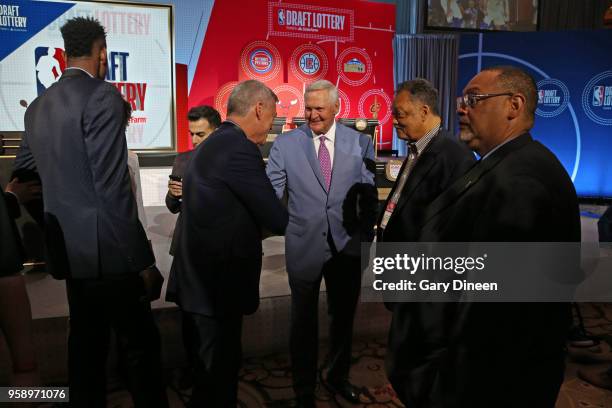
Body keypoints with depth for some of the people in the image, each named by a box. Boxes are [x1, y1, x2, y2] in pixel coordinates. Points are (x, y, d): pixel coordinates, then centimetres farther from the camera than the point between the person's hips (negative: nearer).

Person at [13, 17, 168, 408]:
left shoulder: (39, 105, 12)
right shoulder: (103, 96, -13)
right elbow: (113, 189, -20)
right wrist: (143, 261, -16)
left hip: (69, 247, 8)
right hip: (106, 250, -8)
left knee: (86, 341, 17)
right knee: (141, 344, 2)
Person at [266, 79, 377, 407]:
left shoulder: (360, 143, 0)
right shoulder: (285, 144, -3)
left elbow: (369, 194, 2)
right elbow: (270, 193, -7)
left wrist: (367, 236, 0)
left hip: (347, 245, 2)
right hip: (304, 247, -1)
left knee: (343, 317, 20)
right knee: (303, 321, 14)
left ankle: (338, 377, 45)